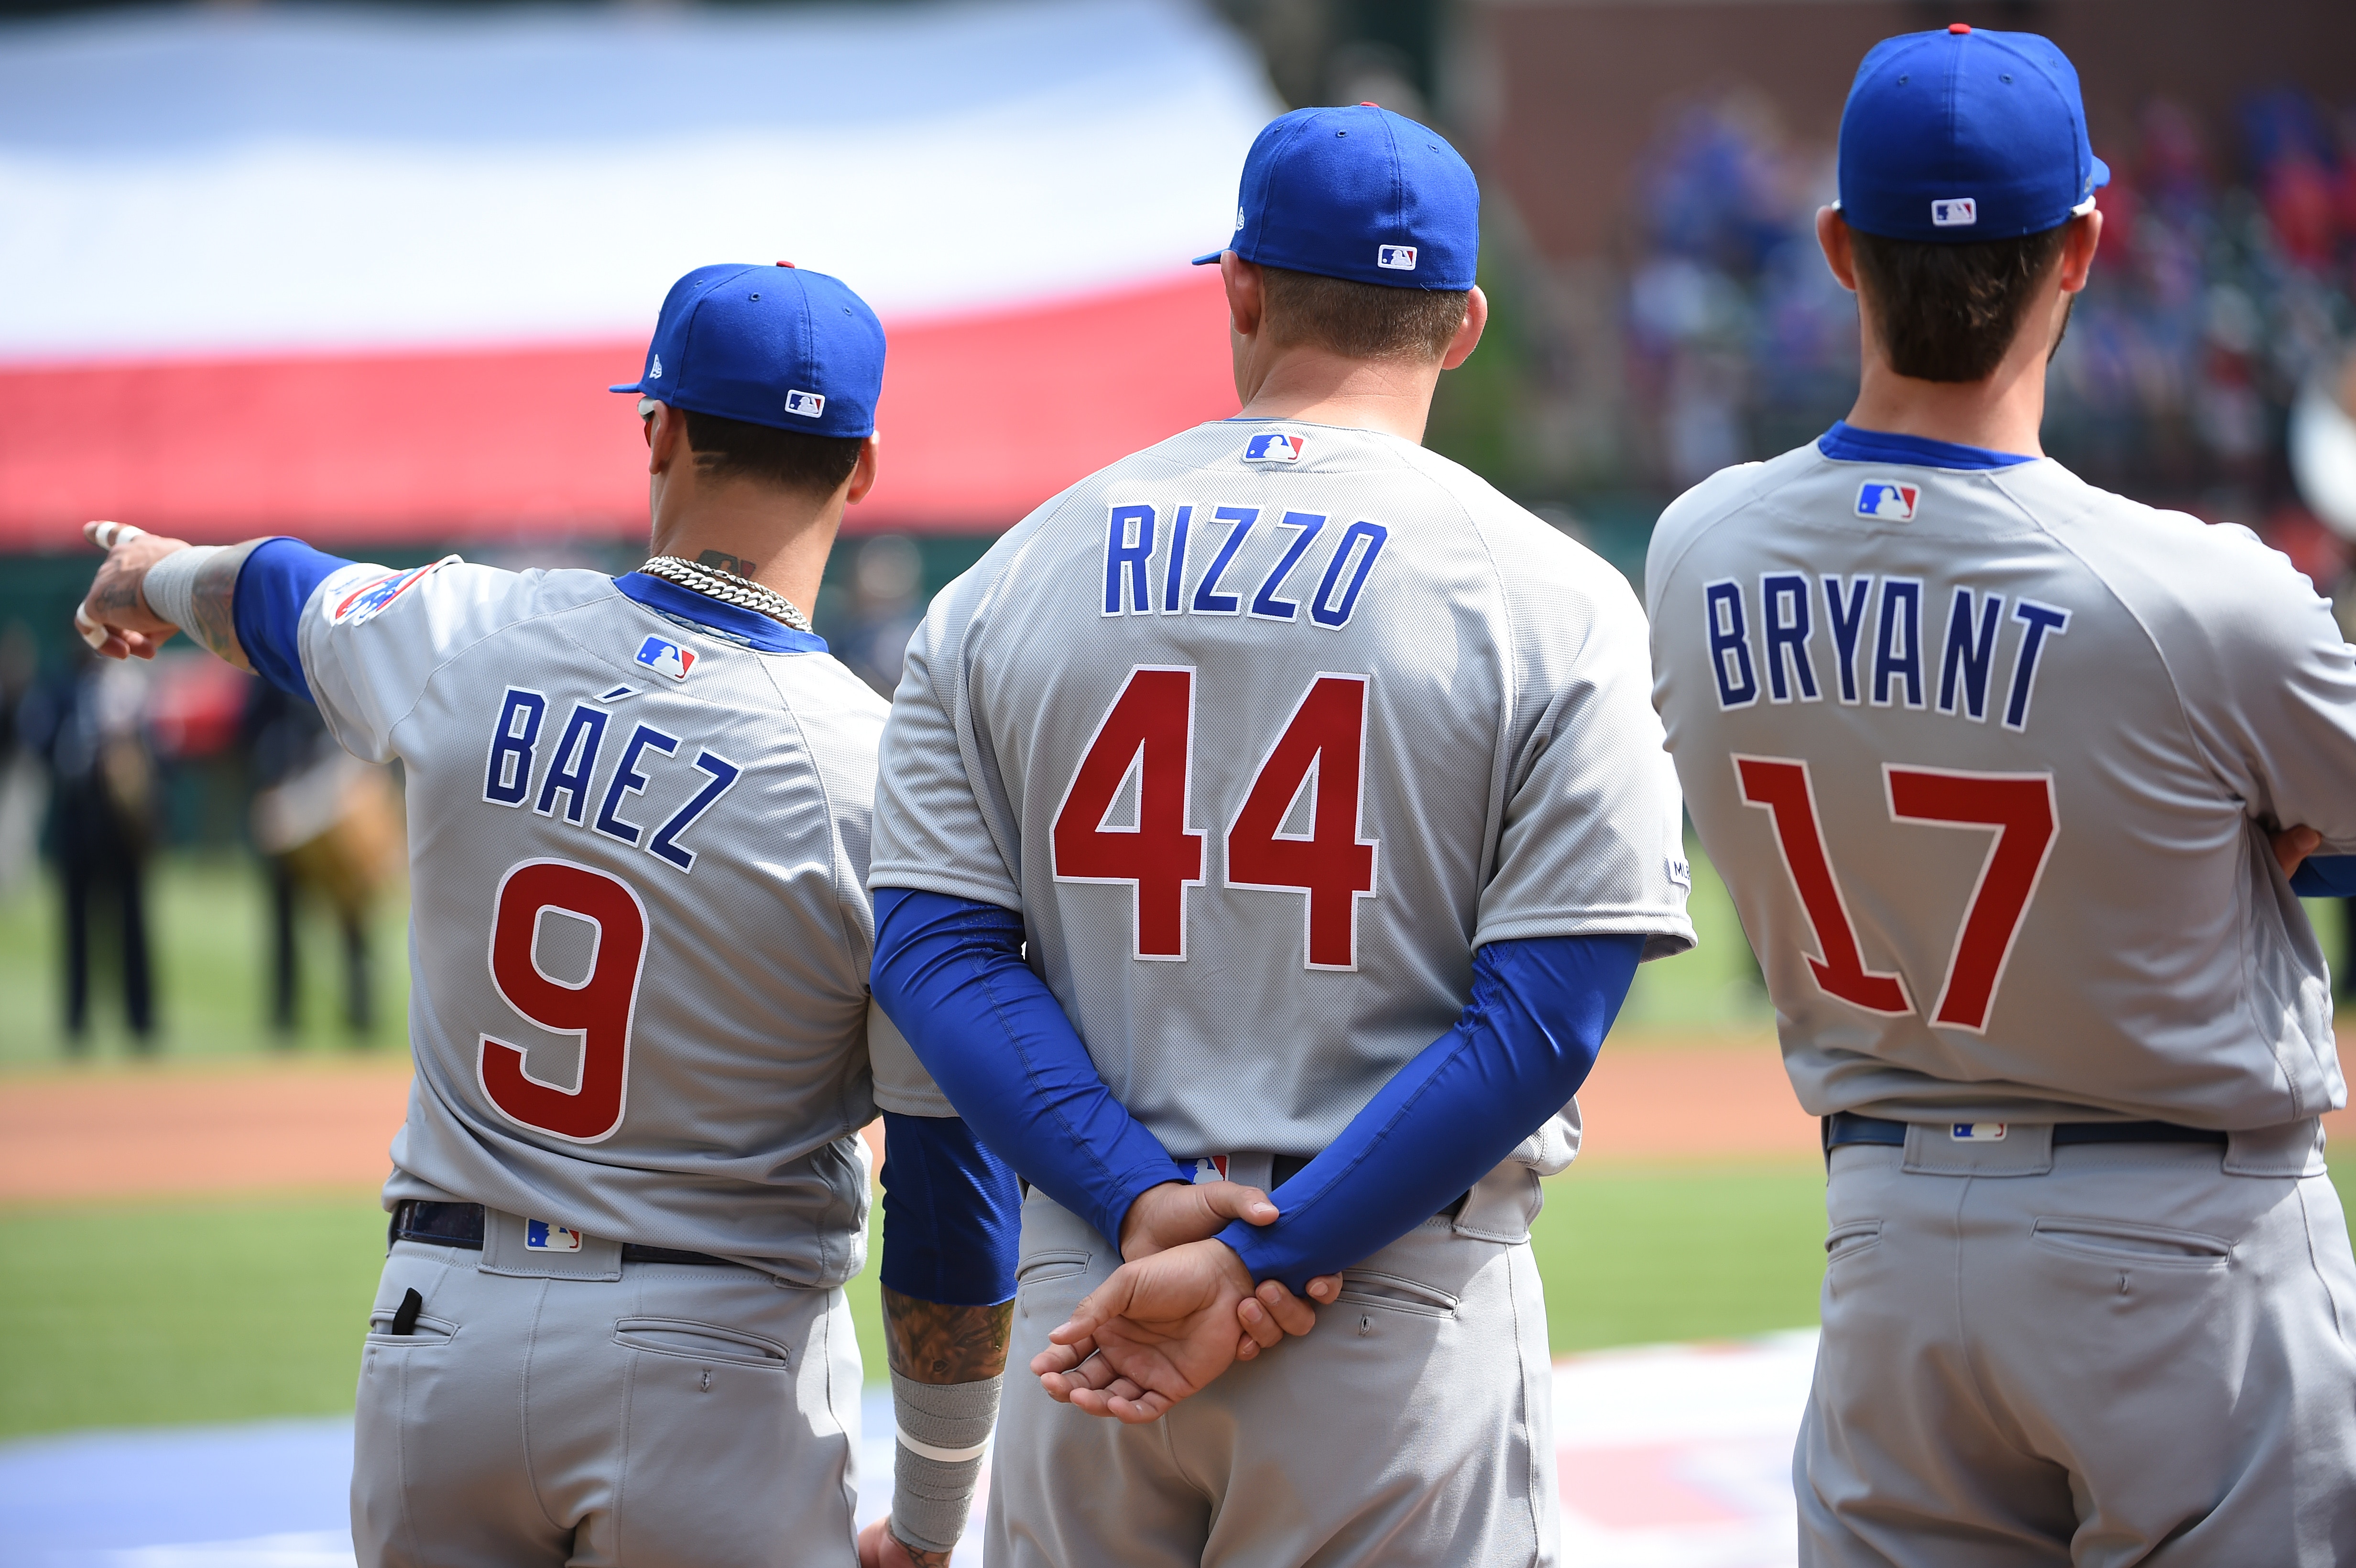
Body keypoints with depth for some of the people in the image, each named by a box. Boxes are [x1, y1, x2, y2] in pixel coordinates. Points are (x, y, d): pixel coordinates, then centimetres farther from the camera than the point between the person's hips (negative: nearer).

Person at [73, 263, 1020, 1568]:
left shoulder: (460, 638, -3)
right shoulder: (884, 777, -14)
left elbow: (275, 591, 24)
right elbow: (953, 1191, -12)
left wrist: (160, 576, 49)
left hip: (437, 1335, 4)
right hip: (712, 1362, -3)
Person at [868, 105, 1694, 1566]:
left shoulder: (1014, 575, 8)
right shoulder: (1554, 605, -2)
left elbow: (934, 948, -1)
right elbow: (1547, 1020, -10)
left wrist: (1144, 1207, -10)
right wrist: (1259, 1267, -12)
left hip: (1083, 1280, 3)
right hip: (1410, 1327, -3)